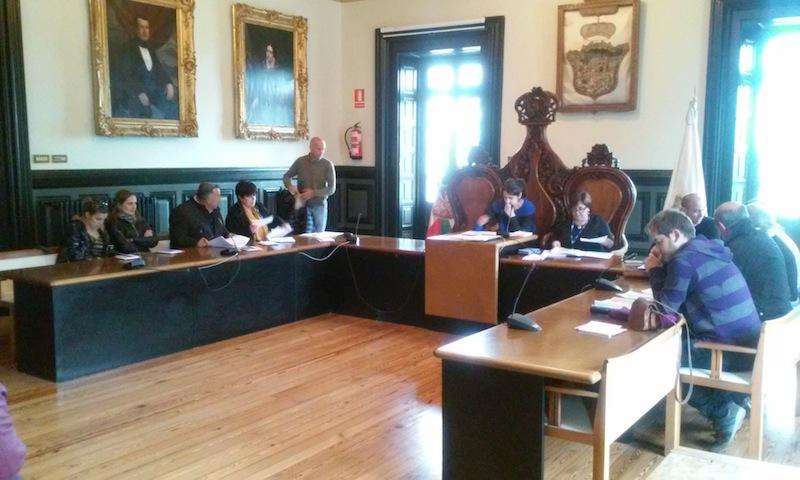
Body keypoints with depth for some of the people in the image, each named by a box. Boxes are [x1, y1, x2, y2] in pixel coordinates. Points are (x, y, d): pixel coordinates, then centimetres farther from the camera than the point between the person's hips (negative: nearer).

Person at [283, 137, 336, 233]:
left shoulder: (328, 164, -8)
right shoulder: (300, 161, -4)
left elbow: (332, 189, -10)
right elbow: (286, 176, 10)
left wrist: (313, 193, -20)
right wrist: (290, 186, -11)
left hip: (320, 205, 0)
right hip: (303, 204, 0)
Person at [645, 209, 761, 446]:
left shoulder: (684, 260, -17)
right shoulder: (706, 250, 12)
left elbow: (668, 305, -9)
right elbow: (678, 299, 21)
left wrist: (654, 271, 2)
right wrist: (661, 268, 9)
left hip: (729, 351, -10)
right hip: (747, 346, 10)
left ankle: (723, 412, 1)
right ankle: (731, 399, 16)